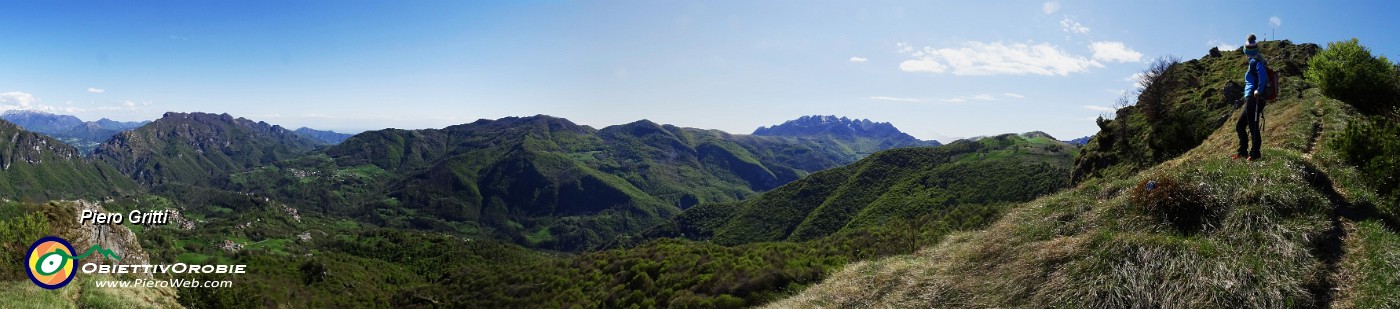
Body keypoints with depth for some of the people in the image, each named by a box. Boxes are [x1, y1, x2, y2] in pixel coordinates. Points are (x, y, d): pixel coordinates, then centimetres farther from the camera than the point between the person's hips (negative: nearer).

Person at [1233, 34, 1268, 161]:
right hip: (1251, 100, 10)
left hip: (1254, 99, -10)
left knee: (1253, 127, -7)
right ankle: (1242, 152, 17)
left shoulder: (1254, 62, -11)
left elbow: (1263, 76, -28)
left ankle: (1254, 154, -4)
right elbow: (1265, 78, 21)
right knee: (1239, 126, 14)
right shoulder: (1257, 61, 17)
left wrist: (1259, 91, -22)